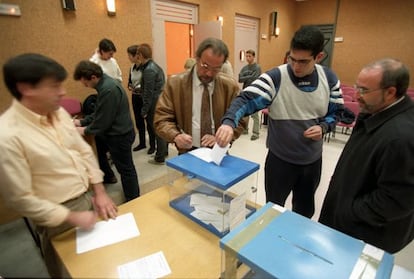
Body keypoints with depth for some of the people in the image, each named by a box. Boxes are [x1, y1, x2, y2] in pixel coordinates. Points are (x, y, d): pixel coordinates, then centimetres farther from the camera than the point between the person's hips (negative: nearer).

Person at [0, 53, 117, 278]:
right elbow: (20, 199, -19)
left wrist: (100, 192, 1)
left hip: (89, 198, 6)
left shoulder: (59, 113, -3)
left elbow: (85, 152, 5)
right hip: (59, 218, -5)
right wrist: (72, 217, -16)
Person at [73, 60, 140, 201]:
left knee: (125, 169, 3)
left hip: (119, 134, -10)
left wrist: (85, 130, -7)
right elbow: (99, 113, 15)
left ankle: (133, 200, 21)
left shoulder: (108, 90, -28)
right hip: (113, 131, 10)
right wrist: (82, 122, 11)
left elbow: (103, 121, -23)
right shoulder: (104, 83, 5)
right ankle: (107, 175, 44)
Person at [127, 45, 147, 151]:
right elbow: (129, 81, 16)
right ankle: (142, 143, 28)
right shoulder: (132, 67, 8)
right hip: (135, 97, 7)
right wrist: (130, 87, -5)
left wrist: (139, 88, -24)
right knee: (138, 121, 13)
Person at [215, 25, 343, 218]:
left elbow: (335, 112, 6)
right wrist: (229, 122, -48)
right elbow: (246, 100, -28)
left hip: (313, 160, 4)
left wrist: (323, 127, -15)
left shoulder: (329, 79, -5)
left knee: (305, 210, 27)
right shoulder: (275, 78, -19)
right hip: (280, 159, -4)